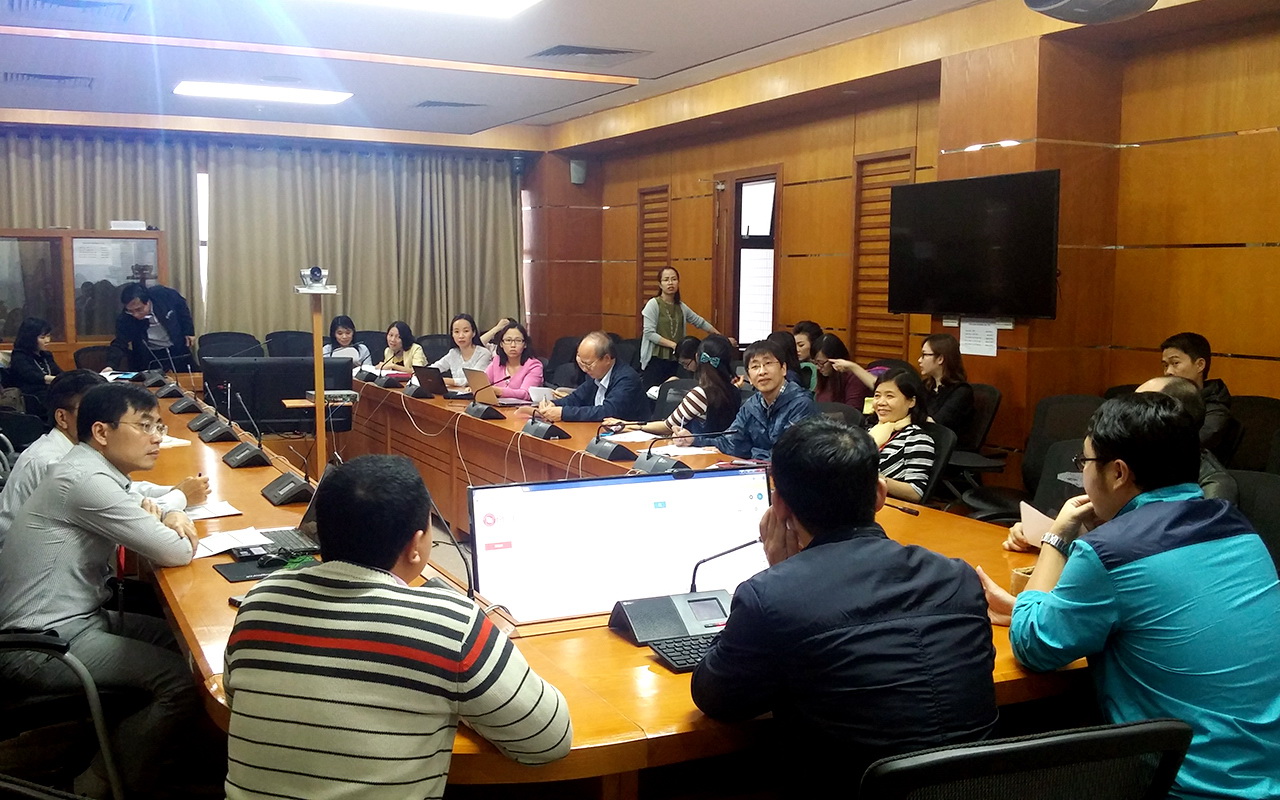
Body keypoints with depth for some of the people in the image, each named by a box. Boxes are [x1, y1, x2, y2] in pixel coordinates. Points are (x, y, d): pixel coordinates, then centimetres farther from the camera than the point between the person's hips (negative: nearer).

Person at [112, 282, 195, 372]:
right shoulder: (124, 320, -26)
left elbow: (181, 305, -5)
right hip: (150, 356, -1)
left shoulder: (163, 294, -25)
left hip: (178, 349, 1)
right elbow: (119, 344, -25)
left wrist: (189, 331, -3)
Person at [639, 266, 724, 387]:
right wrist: (673, 344, -18)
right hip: (656, 359, -5)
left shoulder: (681, 307, 11)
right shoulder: (653, 304, -5)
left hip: (676, 360, 5)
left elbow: (701, 322, 23)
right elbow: (649, 333, -13)